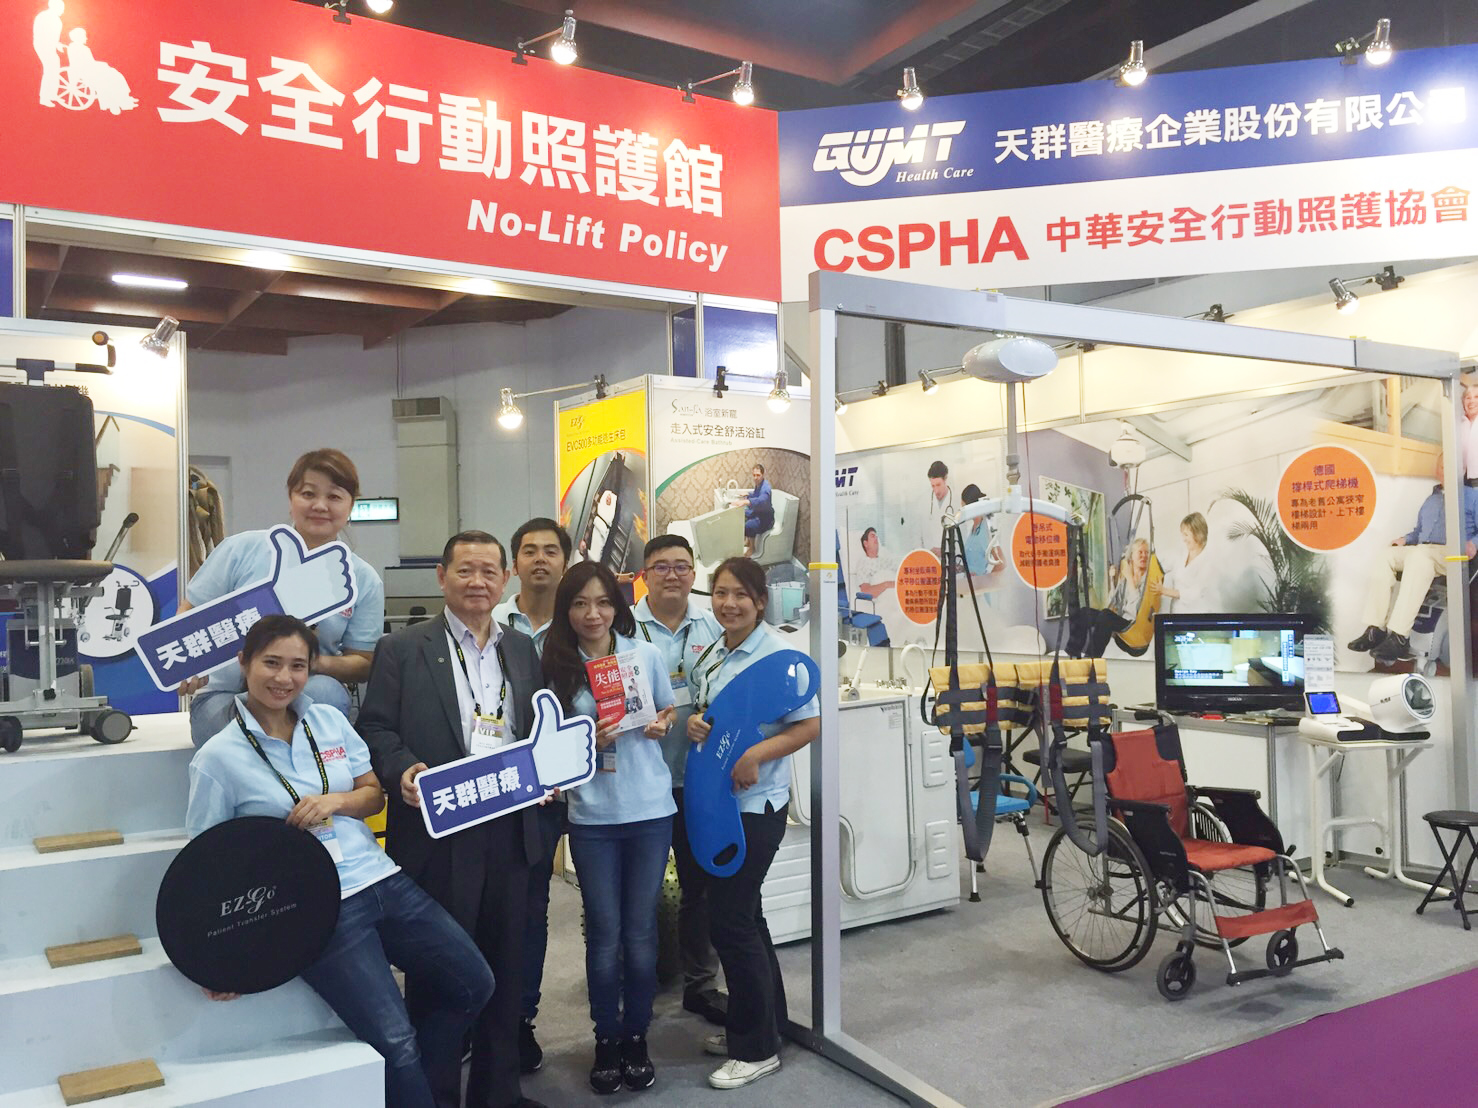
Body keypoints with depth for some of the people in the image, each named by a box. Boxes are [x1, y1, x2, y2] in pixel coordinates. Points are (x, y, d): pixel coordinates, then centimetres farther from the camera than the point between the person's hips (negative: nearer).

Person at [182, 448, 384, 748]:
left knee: (326, 690, -35)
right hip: (223, 697, -1)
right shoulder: (241, 549, 2)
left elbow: (363, 664, 5)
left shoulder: (365, 581, 4)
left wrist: (319, 662, -16)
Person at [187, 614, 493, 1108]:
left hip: (384, 881, 6)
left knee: (474, 984, 8)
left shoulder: (329, 720, 7)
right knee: (395, 1041, -13)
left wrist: (335, 801, -11)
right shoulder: (218, 757, -6)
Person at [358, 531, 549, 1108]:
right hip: (436, 835, -4)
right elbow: (375, 728, -5)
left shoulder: (523, 649, 13)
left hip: (510, 834, 5)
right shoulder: (402, 649, -1)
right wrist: (401, 770, -22)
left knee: (504, 967, 14)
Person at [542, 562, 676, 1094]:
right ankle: (606, 1039, 25)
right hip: (591, 816, 0)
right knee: (605, 933, 7)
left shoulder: (646, 655, -1)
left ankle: (636, 1036, 25)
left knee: (640, 930, 8)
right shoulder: (557, 667, -2)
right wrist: (588, 741, -15)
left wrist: (661, 725, -9)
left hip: (650, 810, 0)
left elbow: (667, 712, 13)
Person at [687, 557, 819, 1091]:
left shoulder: (777, 654, -15)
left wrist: (757, 754, -28)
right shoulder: (711, 656, 8)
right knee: (743, 915, 18)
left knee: (729, 921, -4)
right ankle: (763, 1021, 34)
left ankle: (757, 1048, 12)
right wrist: (693, 723, -4)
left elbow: (810, 724, -16)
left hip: (756, 803, -8)